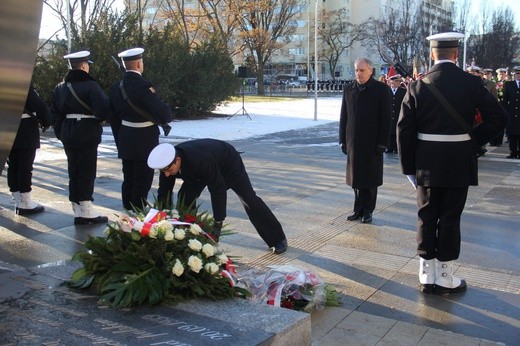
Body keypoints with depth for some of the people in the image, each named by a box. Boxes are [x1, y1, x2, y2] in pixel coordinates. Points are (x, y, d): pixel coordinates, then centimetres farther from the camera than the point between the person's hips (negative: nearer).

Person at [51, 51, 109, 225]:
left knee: (74, 171, 12)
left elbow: (55, 112, 12)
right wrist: (100, 118, 0)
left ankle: (77, 210, 17)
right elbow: (103, 109, -22)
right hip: (87, 134, -7)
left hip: (68, 134, 7)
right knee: (87, 171, 0)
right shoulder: (90, 86, -14)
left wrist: (60, 133, 18)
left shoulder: (61, 87, 8)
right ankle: (85, 210, 2)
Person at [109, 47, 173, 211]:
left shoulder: (117, 87, 5)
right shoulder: (143, 86, -20)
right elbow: (163, 113, -22)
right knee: (142, 182, 1)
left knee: (128, 179, 16)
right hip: (144, 141, -8)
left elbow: (114, 117, 13)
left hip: (125, 141, 8)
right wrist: (167, 116, 2)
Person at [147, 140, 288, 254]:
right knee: (185, 196, -10)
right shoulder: (168, 161, -26)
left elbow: (218, 190, -42)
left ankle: (278, 239, 7)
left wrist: (218, 223, -41)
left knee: (248, 199, -5)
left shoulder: (200, 160, -47)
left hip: (228, 161, -6)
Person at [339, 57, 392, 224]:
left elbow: (386, 118, -7)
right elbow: (343, 116, 10)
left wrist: (382, 143, -11)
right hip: (353, 142, 4)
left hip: (372, 142, -4)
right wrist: (343, 140, 6)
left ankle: (368, 211, 16)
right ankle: (358, 209, 19)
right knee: (356, 177, 9)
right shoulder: (349, 89, 8)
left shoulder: (382, 89, -5)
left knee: (370, 178, 5)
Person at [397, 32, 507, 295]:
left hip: (426, 163, 1)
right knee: (450, 218, 7)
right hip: (459, 162, -1)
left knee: (427, 217, 10)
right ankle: (444, 278, 15)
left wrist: (409, 165, 2)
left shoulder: (417, 86, -4)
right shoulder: (471, 83, -6)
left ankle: (426, 275, 17)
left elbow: (404, 129, -5)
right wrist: (474, 141, 6)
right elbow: (497, 118, -5)